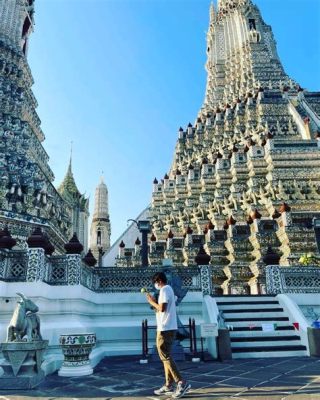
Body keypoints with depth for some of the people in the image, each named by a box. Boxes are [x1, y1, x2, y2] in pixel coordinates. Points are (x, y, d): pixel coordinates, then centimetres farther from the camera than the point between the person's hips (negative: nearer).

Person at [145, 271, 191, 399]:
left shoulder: (164, 290, -13)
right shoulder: (168, 289, 17)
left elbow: (162, 308, -23)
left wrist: (152, 302, -8)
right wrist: (154, 301, 13)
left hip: (165, 329, -10)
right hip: (169, 328, 10)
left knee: (165, 357, -6)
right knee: (166, 357, 13)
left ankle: (182, 383, -7)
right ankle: (169, 385, 17)